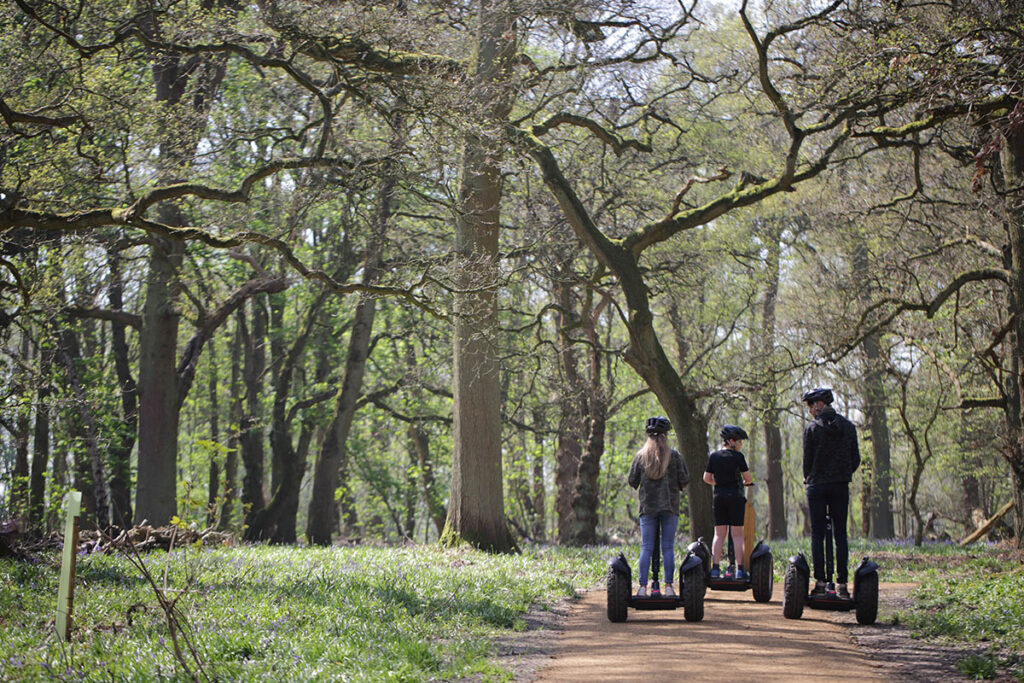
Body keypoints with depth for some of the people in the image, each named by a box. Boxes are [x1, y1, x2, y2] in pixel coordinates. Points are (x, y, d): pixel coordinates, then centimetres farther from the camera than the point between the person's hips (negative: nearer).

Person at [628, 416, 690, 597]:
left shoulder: (640, 456, 1)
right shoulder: (674, 455, -2)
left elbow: (632, 481, 2)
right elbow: (684, 479, -2)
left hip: (647, 507, 1)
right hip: (670, 507, -1)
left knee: (646, 548, 1)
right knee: (668, 547, 3)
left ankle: (643, 587, -5)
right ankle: (668, 586, 0)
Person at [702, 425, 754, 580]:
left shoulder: (713, 456, 6)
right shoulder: (737, 456, -6)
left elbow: (706, 478, 8)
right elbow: (749, 478, -3)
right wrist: (743, 483, 19)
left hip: (718, 497, 4)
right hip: (735, 497, -4)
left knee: (719, 534, 8)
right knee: (737, 535, -1)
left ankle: (715, 568, 3)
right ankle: (740, 569, -4)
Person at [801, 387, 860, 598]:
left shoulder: (812, 428, -6)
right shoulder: (848, 427, 6)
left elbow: (807, 459, -3)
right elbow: (856, 459, 7)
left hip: (817, 486, -3)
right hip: (841, 486, 3)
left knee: (817, 535, 2)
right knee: (840, 535, 5)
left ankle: (820, 582, -2)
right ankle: (842, 583, 1)